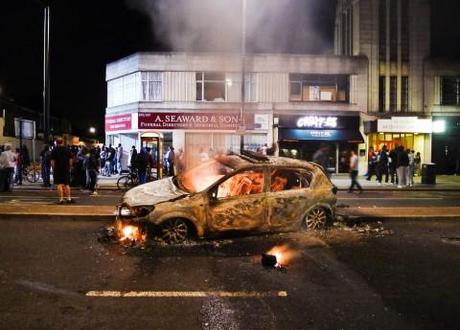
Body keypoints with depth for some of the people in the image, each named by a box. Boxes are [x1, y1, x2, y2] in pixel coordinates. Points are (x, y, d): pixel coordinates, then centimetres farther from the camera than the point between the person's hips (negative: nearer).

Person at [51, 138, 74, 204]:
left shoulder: (54, 150, -3)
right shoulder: (67, 150, 5)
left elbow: (52, 161, -5)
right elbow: (70, 160, 5)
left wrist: (53, 169, 2)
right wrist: (69, 168, 14)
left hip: (57, 169, -3)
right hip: (66, 169, 3)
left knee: (59, 184, -2)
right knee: (67, 184, 12)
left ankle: (61, 199, -7)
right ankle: (69, 198, 11)